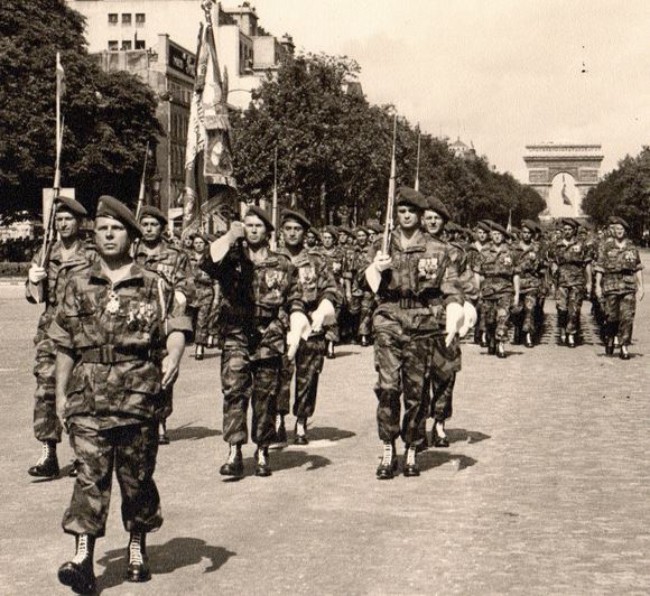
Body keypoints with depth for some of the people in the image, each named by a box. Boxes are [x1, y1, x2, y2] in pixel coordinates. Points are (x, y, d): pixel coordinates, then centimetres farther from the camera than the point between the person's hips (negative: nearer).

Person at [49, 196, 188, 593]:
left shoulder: (152, 286, 5)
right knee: (90, 474, -7)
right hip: (88, 395, 1)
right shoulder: (79, 285, 11)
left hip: (137, 394, -1)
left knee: (137, 475, 9)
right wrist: (61, 392, 11)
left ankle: (137, 550, 25)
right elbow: (66, 344, 13)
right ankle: (83, 560, -10)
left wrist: (174, 355, -24)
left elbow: (175, 327, -2)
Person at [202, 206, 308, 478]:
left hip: (269, 339, 1)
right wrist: (230, 236, -17)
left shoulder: (282, 265, 11)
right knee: (233, 391, -11)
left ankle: (262, 453, 15)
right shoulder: (232, 258, 9)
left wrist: (295, 333, -6)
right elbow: (209, 264, -13)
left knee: (266, 397, 4)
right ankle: (234, 453, -12)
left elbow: (295, 303, 8)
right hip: (235, 336, -1)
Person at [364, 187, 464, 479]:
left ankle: (411, 453, 16)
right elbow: (374, 285, 8)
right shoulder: (382, 247, 11)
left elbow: (450, 287, 7)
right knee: (387, 387, -10)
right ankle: (388, 452, -2)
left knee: (416, 392, 4)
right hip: (389, 323, 0)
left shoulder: (437, 250, 7)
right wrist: (377, 268, -13)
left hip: (422, 326, 0)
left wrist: (452, 323, -6)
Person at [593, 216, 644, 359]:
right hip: (611, 286, -1)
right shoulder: (605, 246, 2)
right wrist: (598, 285, -6)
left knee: (627, 317, -6)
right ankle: (609, 340, 29)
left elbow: (638, 268, 11)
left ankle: (624, 347, -2)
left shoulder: (632, 247, 10)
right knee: (611, 317, 5)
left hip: (629, 287, 2)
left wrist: (640, 287, 7)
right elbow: (599, 268, 0)